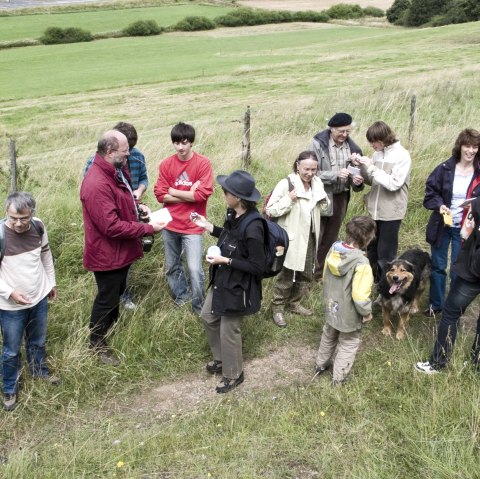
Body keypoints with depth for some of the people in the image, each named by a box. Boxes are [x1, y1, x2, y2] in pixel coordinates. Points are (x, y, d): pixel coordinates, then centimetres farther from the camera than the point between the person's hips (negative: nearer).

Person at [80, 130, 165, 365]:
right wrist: (148, 229, -26)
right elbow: (112, 226, -32)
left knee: (117, 291, 27)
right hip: (107, 253, -9)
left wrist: (136, 205, 0)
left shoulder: (115, 171, 1)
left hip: (121, 249, 10)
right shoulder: (97, 185, -32)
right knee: (106, 299, 8)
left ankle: (112, 327, 50)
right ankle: (97, 345, 27)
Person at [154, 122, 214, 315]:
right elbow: (160, 194, -6)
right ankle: (180, 296, 41)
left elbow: (203, 194, -17)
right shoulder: (166, 164, -1)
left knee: (195, 269, -7)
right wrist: (189, 195, -14)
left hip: (192, 226, -4)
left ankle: (199, 306, 14)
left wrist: (174, 192, -10)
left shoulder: (203, 163, -10)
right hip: (170, 224, 4)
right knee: (172, 265, 18)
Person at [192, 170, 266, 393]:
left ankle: (233, 375, 35)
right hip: (222, 279, 9)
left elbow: (257, 266, -27)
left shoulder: (252, 227, -32)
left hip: (238, 286, -9)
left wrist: (225, 260, -26)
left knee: (229, 332, 9)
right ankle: (221, 358, 48)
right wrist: (208, 227, 9)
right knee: (208, 317, 25)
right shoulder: (234, 215, -5)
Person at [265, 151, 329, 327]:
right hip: (291, 238, -6)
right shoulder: (286, 184, -18)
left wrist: (323, 200, -4)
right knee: (286, 275, 5)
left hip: (310, 237, 7)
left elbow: (323, 208, 18)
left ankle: (294, 303, 38)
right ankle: (277, 308, 21)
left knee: (306, 274, 18)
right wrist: (289, 199, -30)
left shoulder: (317, 183, 2)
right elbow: (270, 210, -19)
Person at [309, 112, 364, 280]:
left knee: (330, 240, 16)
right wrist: (336, 174, -27)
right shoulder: (318, 144, -13)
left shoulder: (353, 148, 1)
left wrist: (357, 182, -16)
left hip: (340, 199, 5)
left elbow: (356, 174, 8)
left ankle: (322, 273, 32)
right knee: (315, 239, 2)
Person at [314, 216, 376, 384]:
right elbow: (360, 296, -30)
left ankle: (321, 364, 52)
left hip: (331, 306, 7)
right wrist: (367, 312, -10)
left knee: (329, 335, 31)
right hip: (349, 313, -6)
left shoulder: (333, 250, -13)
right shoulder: (361, 263, -34)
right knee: (349, 344, 19)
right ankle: (339, 377, 33)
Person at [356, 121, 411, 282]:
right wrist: (362, 166, -6)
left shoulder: (402, 156, -13)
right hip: (375, 209, 6)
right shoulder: (377, 153, 4)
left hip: (391, 212, -6)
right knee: (371, 248, 19)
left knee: (385, 252, 3)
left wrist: (372, 167, -21)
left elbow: (394, 184, -20)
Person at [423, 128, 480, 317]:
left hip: (464, 229, -1)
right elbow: (430, 192, 0)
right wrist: (440, 205, -18)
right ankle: (435, 304, 30)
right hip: (442, 225, 1)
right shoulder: (445, 168, -6)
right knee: (438, 266, 13)